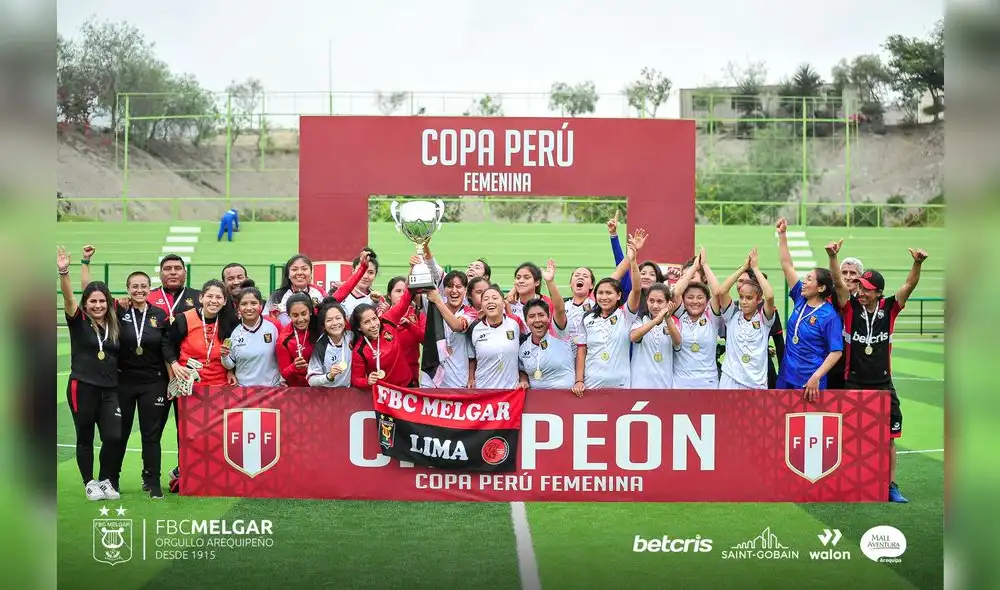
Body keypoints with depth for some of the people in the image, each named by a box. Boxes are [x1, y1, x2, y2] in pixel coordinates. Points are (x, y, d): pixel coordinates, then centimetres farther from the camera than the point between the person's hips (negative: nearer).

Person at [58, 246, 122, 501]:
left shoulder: (114, 325, 8)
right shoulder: (78, 321, -3)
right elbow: (68, 298, -21)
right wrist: (63, 272, -36)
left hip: (110, 389, 3)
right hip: (82, 387, -3)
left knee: (113, 437, -6)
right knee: (85, 437, 6)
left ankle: (105, 481, 13)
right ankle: (89, 483, 21)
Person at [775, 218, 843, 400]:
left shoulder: (830, 316, -13)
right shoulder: (800, 299, 4)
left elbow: (836, 352, -14)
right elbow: (787, 266, 6)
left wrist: (816, 377, -22)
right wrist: (782, 235, 2)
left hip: (810, 383, -6)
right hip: (786, 377, 7)